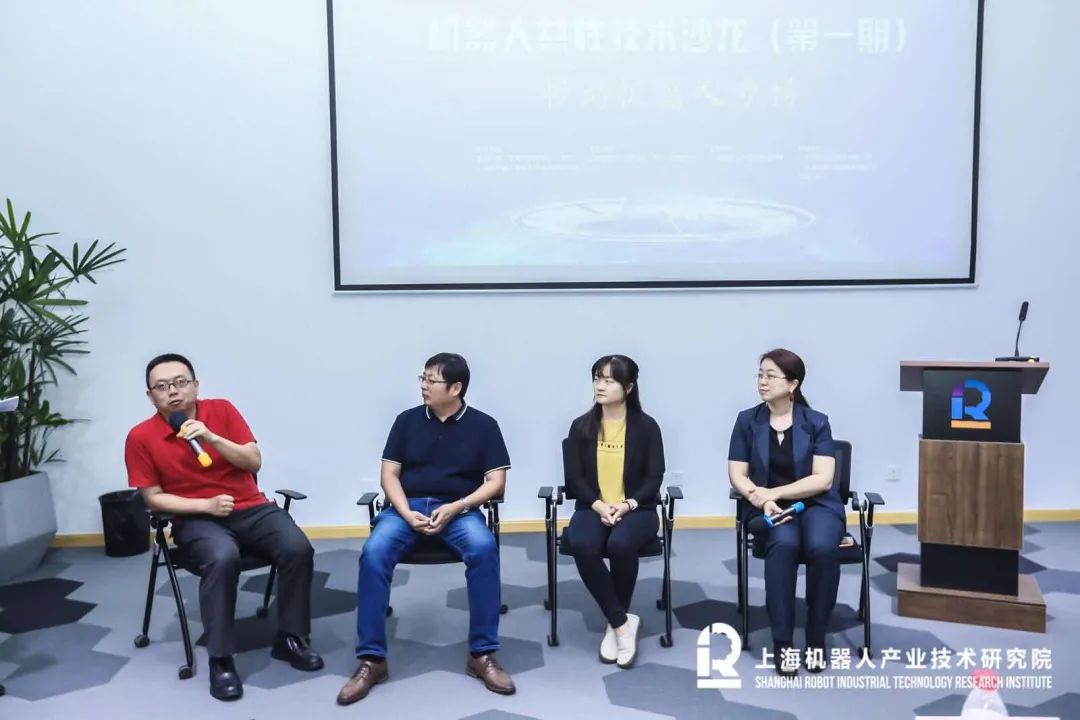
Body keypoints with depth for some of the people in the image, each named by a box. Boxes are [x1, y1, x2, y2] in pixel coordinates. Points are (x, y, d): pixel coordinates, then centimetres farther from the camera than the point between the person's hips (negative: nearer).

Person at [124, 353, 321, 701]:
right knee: (223, 558, -36)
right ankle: (220, 660, -21)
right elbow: (153, 497, -1)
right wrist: (206, 505, -16)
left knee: (298, 549, -24)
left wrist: (212, 438, -17)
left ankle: (291, 639, -5)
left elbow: (254, 462, -2)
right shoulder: (141, 437, -3)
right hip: (198, 518, -2)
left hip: (251, 508, 2)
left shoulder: (222, 410, 1)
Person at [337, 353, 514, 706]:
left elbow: (496, 482, 0)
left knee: (484, 548, -34)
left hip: (459, 509, -1)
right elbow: (389, 474, 7)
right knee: (373, 553, -29)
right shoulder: (408, 420, 9)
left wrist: (455, 507, -15)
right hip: (407, 506, 2)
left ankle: (482, 654, -22)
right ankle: (371, 659, -19)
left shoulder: (483, 425, 4)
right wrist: (407, 513, -12)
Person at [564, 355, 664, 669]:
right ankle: (623, 622, -17)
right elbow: (574, 477, 1)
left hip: (636, 509, -1)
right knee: (583, 546, -32)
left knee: (621, 544, -35)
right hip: (592, 508, 2)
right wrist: (598, 505, -16)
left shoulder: (646, 426, 1)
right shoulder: (581, 427, 5)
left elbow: (654, 477, -1)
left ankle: (614, 623, -11)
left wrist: (628, 504, -17)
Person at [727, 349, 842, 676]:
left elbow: (822, 480, -8)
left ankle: (816, 638, -13)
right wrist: (763, 500, -18)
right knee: (784, 544, -34)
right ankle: (782, 642, -23)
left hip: (816, 505, 0)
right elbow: (737, 475, 0)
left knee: (823, 548, -33)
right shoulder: (747, 421, 3)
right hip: (769, 509, 0)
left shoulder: (817, 422, -1)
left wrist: (773, 492, -16)